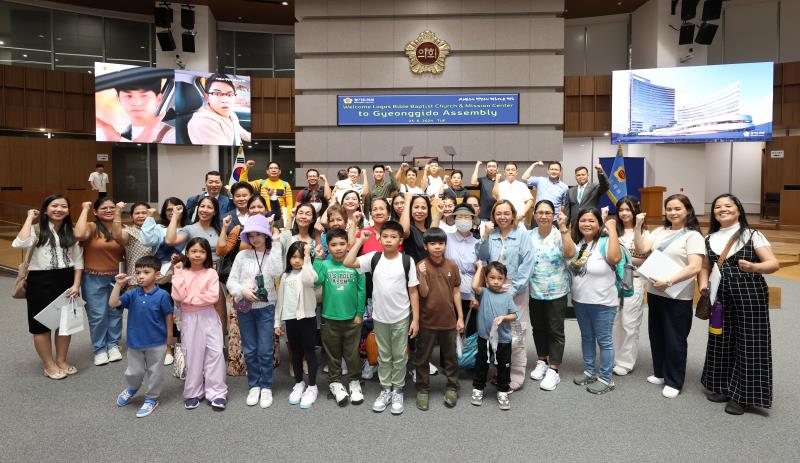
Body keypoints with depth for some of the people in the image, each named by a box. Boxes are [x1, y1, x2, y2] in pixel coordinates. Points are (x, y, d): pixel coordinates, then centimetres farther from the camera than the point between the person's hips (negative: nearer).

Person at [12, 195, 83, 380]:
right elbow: (20, 243, -27)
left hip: (66, 280, 4)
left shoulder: (71, 232, 7)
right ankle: (49, 365, 19)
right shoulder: (37, 229, -5)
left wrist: (76, 284, -2)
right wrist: (29, 218, -16)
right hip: (41, 281, -4)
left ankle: (61, 360, 29)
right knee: (42, 324, 5)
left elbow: (78, 260, 7)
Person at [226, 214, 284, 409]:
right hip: (244, 308, 2)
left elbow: (277, 272, -21)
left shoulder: (274, 254, -1)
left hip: (266, 307, -1)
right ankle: (254, 386, 24)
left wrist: (275, 246, -17)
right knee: (249, 350, 10)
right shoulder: (242, 255, 2)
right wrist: (243, 290, -19)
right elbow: (231, 281, 1)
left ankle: (266, 387, 16)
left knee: (265, 351, 0)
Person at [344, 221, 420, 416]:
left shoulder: (407, 260, -7)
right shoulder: (374, 258, -3)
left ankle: (398, 391, 26)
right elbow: (348, 263, -15)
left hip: (401, 318, -1)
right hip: (379, 317, 2)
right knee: (383, 356, 15)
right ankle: (385, 390, 29)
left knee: (399, 356, 11)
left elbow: (413, 291, -4)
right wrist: (360, 240, -12)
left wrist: (416, 319, -6)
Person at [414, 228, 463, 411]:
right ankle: (423, 389, 25)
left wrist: (460, 317, 3)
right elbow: (424, 293, -13)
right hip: (427, 320, -2)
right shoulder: (421, 266, -10)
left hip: (449, 320, 2)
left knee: (450, 356, 15)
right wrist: (422, 275, -30)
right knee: (423, 357, 10)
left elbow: (456, 292, 4)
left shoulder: (452, 266, -2)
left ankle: (452, 387, 31)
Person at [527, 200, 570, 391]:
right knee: (538, 328, 16)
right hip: (534, 291, 4)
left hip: (556, 292, -4)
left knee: (555, 331, 4)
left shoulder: (560, 235, -9)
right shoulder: (529, 236, 1)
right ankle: (542, 361, 35)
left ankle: (553, 370, 14)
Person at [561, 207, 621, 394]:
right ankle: (589, 371, 36)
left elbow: (615, 258, -33)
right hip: (580, 301, 6)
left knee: (604, 340, 7)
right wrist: (563, 227, -23)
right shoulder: (577, 242, 3)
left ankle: (606, 379, 20)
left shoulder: (604, 242, -13)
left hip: (603, 303, -6)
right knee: (586, 337, 20)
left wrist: (612, 229, -27)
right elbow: (569, 253, -19)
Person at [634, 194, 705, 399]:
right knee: (656, 335, 17)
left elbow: (695, 268, -18)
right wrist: (638, 226, -12)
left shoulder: (693, 236, -9)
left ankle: (674, 382, 20)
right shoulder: (659, 231, 8)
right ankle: (660, 373, 34)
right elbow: (641, 249, -3)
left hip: (678, 296, -6)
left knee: (674, 339, 4)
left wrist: (669, 282, -24)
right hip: (654, 292, 6)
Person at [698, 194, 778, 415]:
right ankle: (722, 387, 26)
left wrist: (753, 267, -30)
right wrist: (703, 283, -4)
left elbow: (774, 264, -11)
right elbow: (705, 267, 15)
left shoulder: (752, 235, -4)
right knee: (721, 342, 9)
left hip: (750, 297, -4)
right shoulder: (710, 239, 8)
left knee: (749, 344, 0)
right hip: (721, 299, 4)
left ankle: (743, 395, 13)